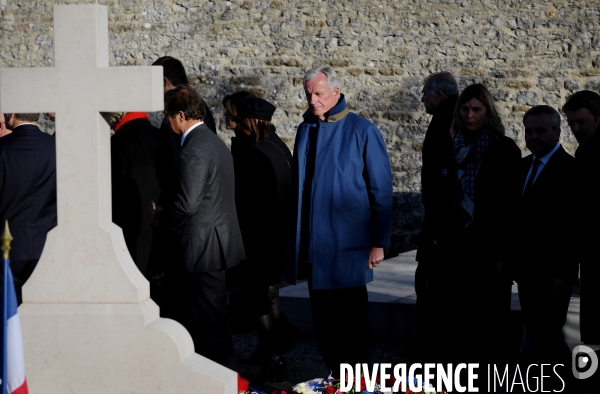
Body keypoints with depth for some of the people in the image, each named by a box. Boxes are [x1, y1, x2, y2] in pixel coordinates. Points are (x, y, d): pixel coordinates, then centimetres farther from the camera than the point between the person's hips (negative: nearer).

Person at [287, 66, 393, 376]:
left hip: (348, 245, -5)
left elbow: (381, 189, -8)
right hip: (313, 244, 6)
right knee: (323, 316, 11)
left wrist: (379, 242, -11)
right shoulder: (306, 130, 9)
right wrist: (296, 239, 12)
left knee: (352, 317, 1)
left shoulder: (362, 131, -8)